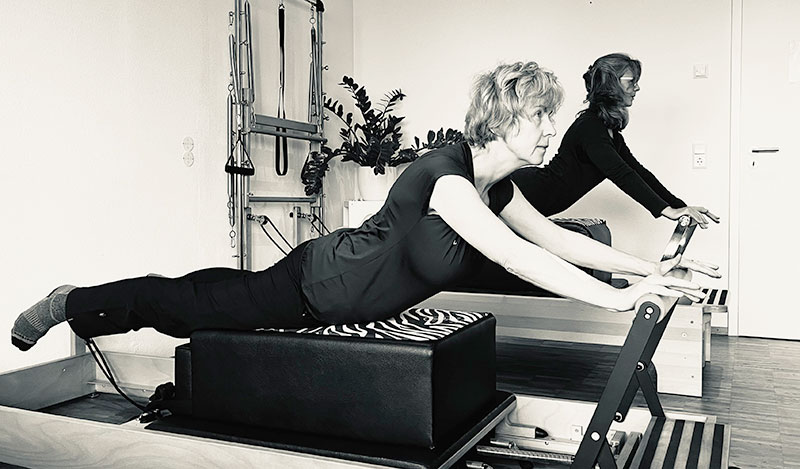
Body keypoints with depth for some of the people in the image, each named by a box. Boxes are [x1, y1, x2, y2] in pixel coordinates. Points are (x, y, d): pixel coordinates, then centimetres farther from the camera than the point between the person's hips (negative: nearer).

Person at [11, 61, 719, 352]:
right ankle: (71, 305, 32)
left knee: (221, 296, 24)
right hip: (318, 284, -8)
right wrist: (616, 297, -31)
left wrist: (647, 265, -1)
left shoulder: (496, 185, -2)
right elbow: (518, 258, -36)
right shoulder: (445, 175, -31)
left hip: (348, 291, 8)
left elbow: (555, 238, 4)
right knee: (194, 305, 8)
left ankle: (77, 306, 46)